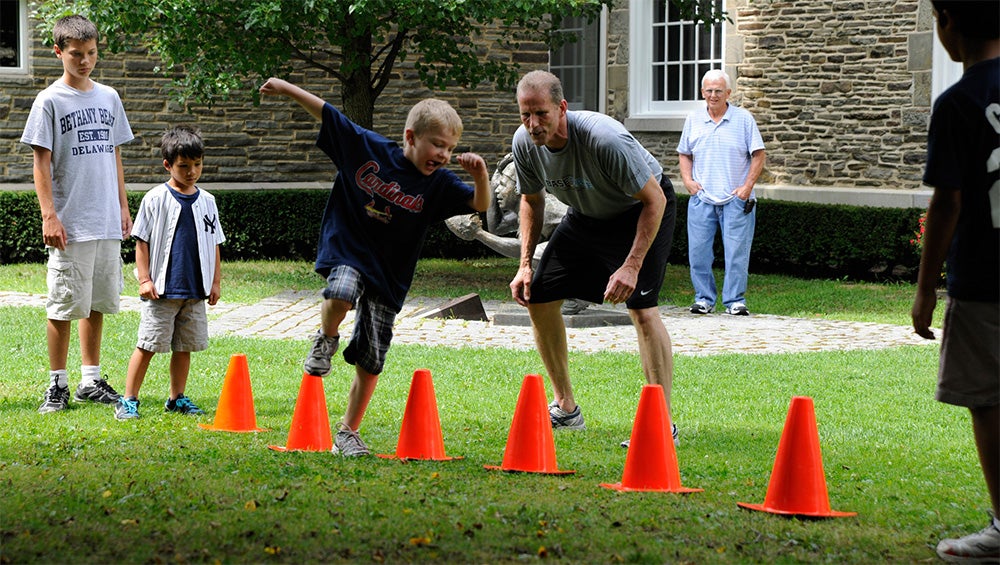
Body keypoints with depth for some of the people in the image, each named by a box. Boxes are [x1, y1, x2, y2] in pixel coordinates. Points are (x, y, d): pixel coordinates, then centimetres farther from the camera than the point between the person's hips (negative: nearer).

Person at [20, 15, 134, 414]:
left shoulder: (109, 98, 12)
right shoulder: (50, 101, -4)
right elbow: (41, 162, -6)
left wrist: (123, 207, 14)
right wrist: (49, 215, -13)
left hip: (107, 223, 5)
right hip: (70, 225, -5)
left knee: (97, 303, 10)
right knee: (64, 305, -3)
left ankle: (91, 381, 19)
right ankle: (57, 385, 5)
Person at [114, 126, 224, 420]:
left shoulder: (207, 202, 9)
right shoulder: (155, 199, -3)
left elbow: (214, 244, 15)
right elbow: (142, 242, -2)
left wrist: (216, 282, 11)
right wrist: (144, 279, -8)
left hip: (196, 290, 4)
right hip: (161, 289, -4)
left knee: (185, 346, 9)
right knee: (148, 345, -5)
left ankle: (177, 398, 21)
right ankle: (128, 401, 1)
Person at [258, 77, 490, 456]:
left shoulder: (438, 184, -5)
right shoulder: (367, 148, -8)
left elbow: (481, 205, -9)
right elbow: (327, 113, -2)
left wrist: (480, 175, -28)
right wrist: (287, 89, -5)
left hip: (389, 274, 2)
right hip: (346, 250, -2)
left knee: (370, 363, 3)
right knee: (341, 296, -38)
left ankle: (347, 433, 19)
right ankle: (326, 340, -4)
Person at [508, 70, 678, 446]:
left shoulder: (605, 139, -37)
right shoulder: (524, 142, -17)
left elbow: (654, 200, -28)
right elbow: (532, 200, 4)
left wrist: (631, 266, -34)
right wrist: (525, 264, -3)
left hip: (642, 212, -7)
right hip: (586, 215, 7)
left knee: (642, 308, -23)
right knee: (538, 298, 1)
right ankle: (565, 409, 15)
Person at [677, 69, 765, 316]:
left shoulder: (743, 119, 2)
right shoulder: (693, 120, 10)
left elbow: (758, 155, 2)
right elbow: (684, 154, 19)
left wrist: (748, 186, -7)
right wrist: (688, 180, 3)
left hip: (735, 198, -3)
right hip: (701, 198, 3)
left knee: (737, 251, -5)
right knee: (698, 251, 0)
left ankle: (735, 300, 2)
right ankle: (704, 298, 11)